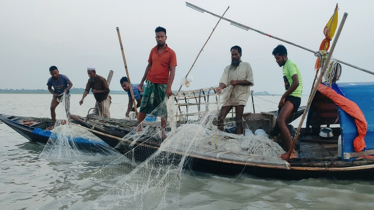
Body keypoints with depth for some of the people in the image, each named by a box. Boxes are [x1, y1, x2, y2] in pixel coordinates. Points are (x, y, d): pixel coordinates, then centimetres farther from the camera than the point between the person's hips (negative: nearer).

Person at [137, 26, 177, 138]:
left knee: (162, 109, 4)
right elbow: (149, 66, 15)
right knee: (144, 106, 5)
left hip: (162, 85, -3)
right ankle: (139, 127, 17)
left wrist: (169, 87, -17)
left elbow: (172, 71, -9)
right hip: (150, 83, 4)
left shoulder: (171, 53, -5)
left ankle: (163, 131, 13)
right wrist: (142, 81, 14)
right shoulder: (153, 50, 8)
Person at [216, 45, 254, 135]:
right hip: (229, 95, 4)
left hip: (240, 95, -3)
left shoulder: (246, 66, 6)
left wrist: (237, 82, -14)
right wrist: (220, 87, -24)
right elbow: (224, 82, -1)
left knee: (238, 119, -8)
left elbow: (250, 82, -1)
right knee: (220, 117, -2)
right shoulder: (227, 68, 12)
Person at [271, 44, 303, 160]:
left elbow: (296, 83, -21)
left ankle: (291, 152, -27)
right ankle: (289, 152, 18)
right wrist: (283, 98, 12)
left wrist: (283, 96, -16)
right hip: (288, 98, 11)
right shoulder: (285, 66, 23)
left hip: (294, 97, -11)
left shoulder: (290, 64, -7)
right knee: (281, 124, 9)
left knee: (280, 121, -27)